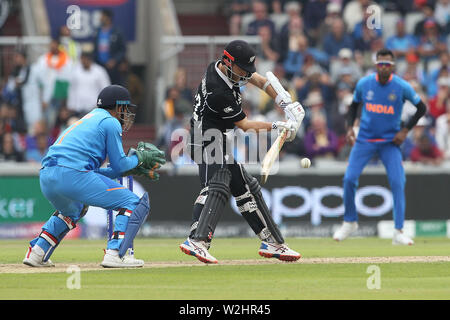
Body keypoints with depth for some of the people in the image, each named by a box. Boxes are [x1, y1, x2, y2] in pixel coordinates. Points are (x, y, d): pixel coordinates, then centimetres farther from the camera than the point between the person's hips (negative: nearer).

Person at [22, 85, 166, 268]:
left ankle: (36, 253, 26)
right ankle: (115, 253, -15)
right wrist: (139, 158, 23)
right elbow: (119, 164, 5)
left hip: (45, 179, 9)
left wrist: (132, 169, 33)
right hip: (72, 175, -9)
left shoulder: (88, 120, 33)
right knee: (133, 203, 0)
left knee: (72, 210, 40)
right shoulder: (111, 122, 7)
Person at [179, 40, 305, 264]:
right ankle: (197, 240, -48)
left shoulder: (225, 67, 0)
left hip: (220, 143, 11)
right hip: (209, 139, -11)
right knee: (217, 186, -31)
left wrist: (285, 104, 1)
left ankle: (272, 243, 22)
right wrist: (277, 127, -12)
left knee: (245, 188, 14)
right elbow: (245, 125, -16)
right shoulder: (218, 92, -27)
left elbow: (260, 81, 11)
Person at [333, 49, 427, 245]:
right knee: (349, 179, -8)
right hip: (364, 139, 2)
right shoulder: (364, 84, -5)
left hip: (390, 141, -2)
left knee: (398, 182, -14)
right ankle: (350, 222, 15)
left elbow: (421, 108, 1)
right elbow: (354, 105, 13)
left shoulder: (402, 87, -11)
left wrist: (405, 131, -6)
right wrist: (350, 127, -1)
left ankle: (398, 232, -9)